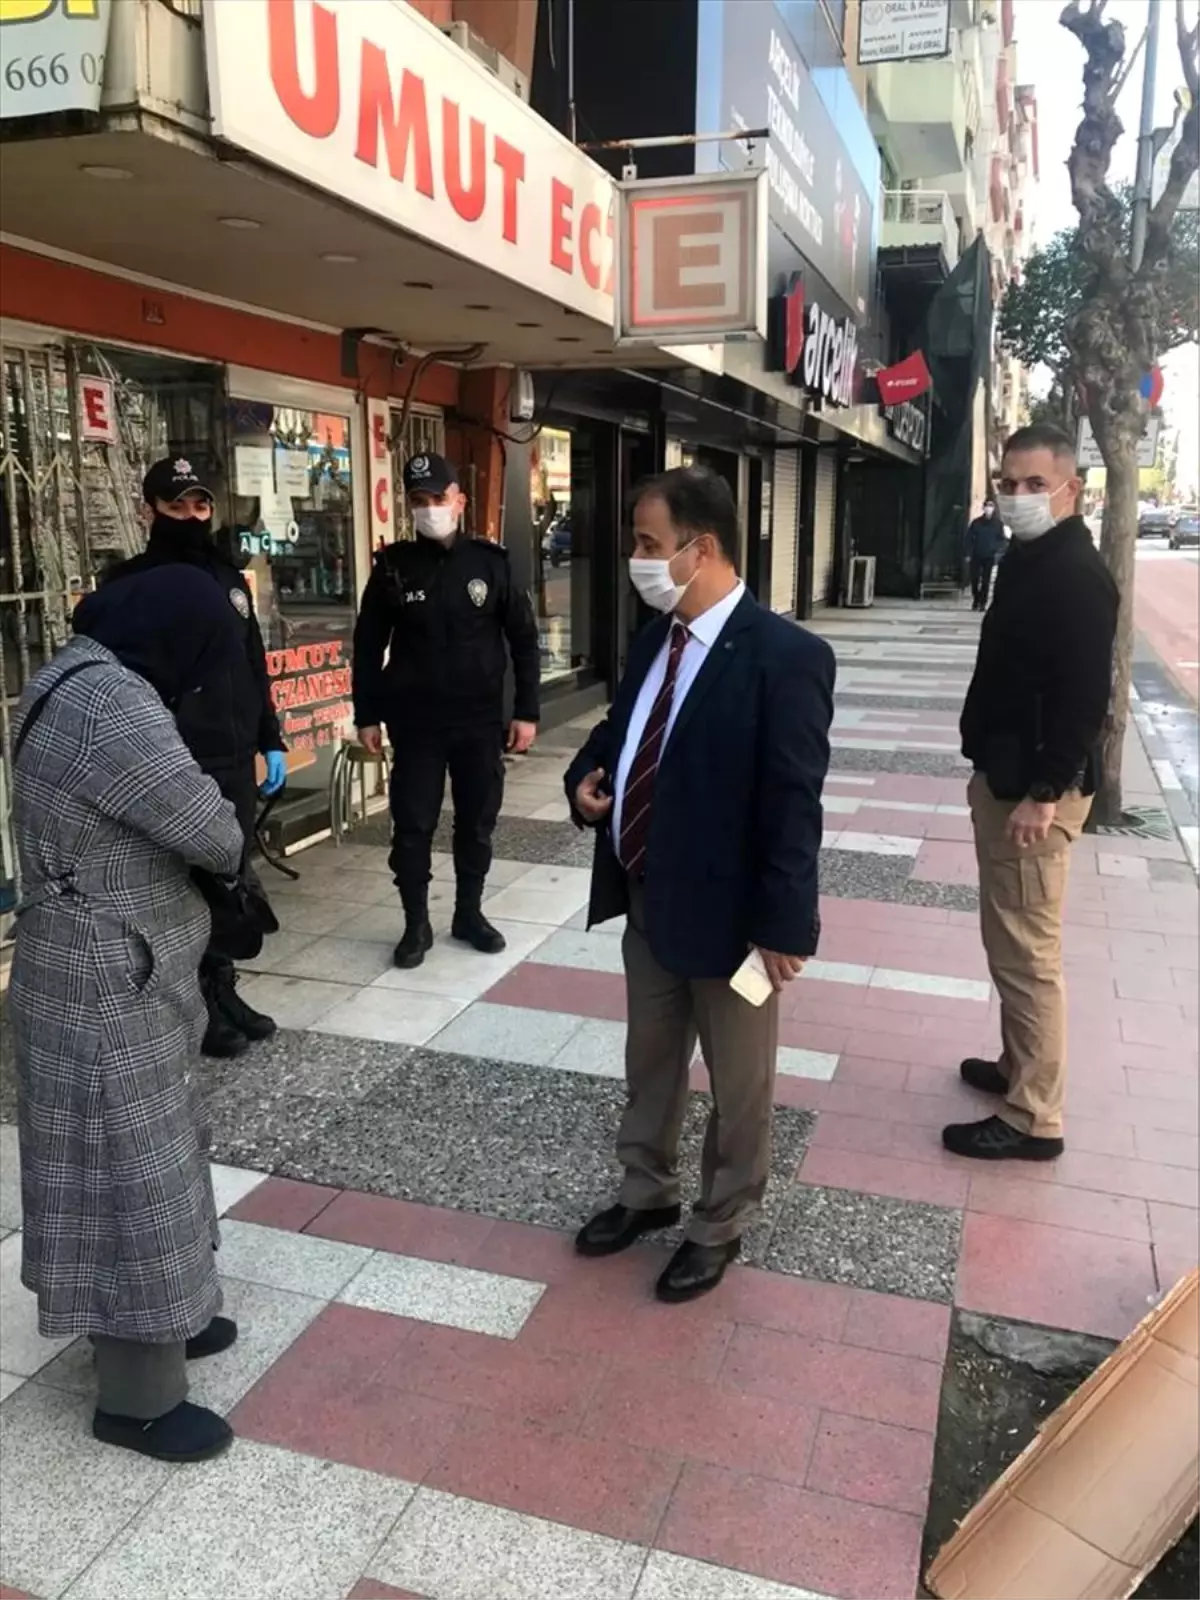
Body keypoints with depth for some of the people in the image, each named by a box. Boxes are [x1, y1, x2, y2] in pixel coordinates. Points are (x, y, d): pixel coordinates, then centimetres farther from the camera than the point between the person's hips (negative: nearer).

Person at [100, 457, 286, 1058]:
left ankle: (223, 989, 26)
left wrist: (271, 741, 13)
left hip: (235, 760, 6)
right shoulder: (127, 584, -6)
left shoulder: (229, 577, 13)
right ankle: (197, 1006, 15)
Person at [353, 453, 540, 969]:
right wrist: (367, 715, 0)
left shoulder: (490, 561, -1)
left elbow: (524, 639, 2)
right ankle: (416, 924, 18)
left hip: (481, 720, 1)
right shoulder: (393, 566, -1)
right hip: (415, 721, -1)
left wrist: (526, 710, -2)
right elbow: (368, 645, 4)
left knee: (477, 823, 10)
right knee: (412, 826, 2)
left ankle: (469, 913, 28)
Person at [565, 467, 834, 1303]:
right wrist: (588, 777, -3)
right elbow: (621, 729, 19)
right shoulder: (656, 637, 3)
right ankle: (648, 1193, 45)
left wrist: (780, 926, -19)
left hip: (726, 911, -7)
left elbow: (793, 805, -20)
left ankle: (720, 1227, 36)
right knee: (650, 1062, 24)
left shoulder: (786, 656, -20)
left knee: (738, 1083, 15)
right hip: (646, 898, 7)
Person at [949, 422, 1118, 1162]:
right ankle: (1018, 1065, 35)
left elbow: (1084, 696, -23)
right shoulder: (1029, 559, 14)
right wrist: (999, 779, 19)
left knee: (1028, 952, -4)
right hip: (1006, 777, 10)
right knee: (1009, 942, 20)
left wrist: (1044, 794, -24)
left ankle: (1035, 1118, 6)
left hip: (1035, 790, -10)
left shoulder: (1077, 574, -17)